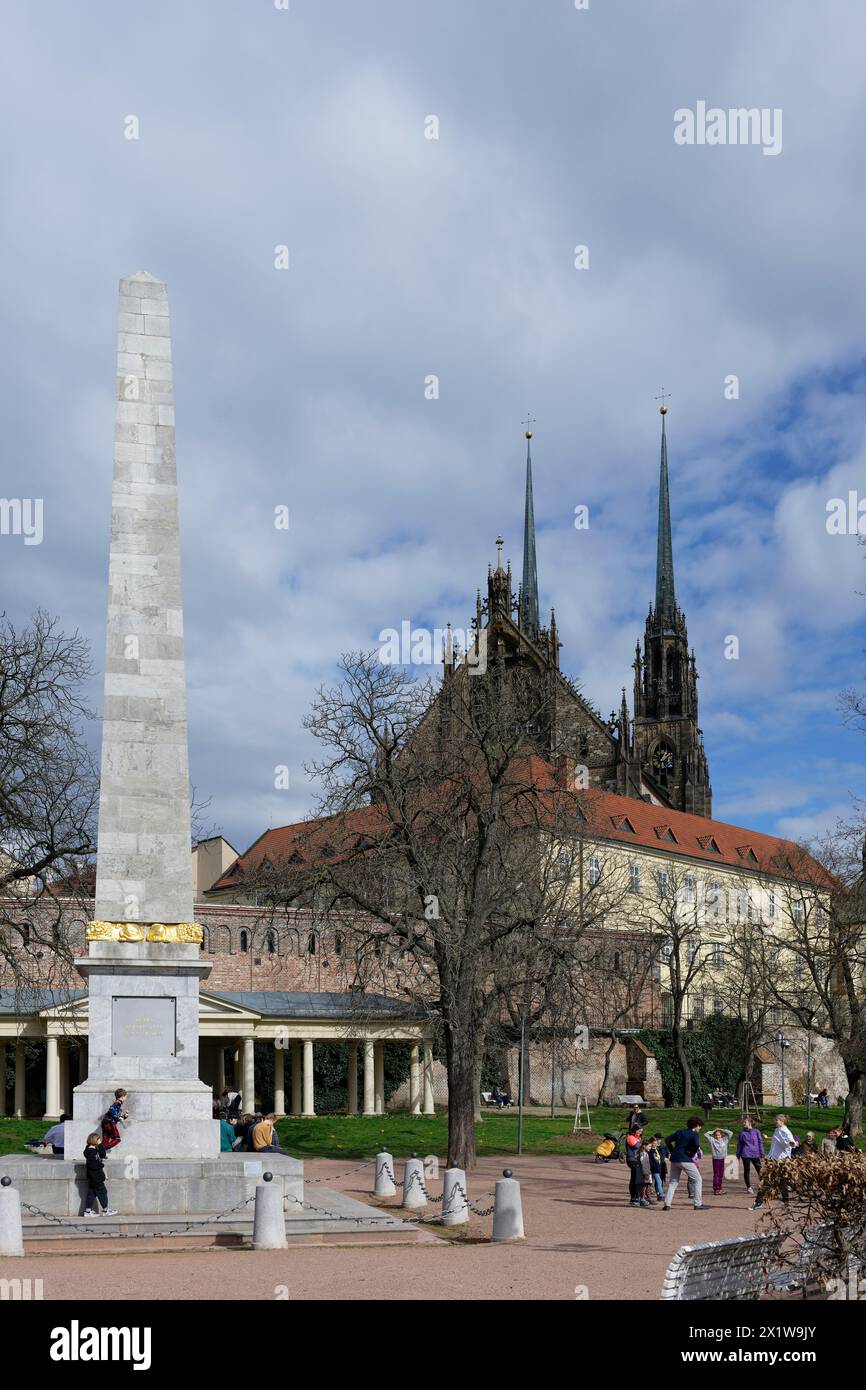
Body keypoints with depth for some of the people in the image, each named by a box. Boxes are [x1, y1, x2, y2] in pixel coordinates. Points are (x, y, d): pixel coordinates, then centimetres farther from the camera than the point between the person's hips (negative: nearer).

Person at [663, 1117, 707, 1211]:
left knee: (673, 1182, 14)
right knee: (697, 1180, 8)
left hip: (674, 1160, 6)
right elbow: (696, 1145, -22)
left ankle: (667, 1204, 2)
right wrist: (692, 1153, -5)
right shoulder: (694, 1134, -2)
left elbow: (668, 1140, 15)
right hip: (685, 1160, -6)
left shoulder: (679, 1132, 17)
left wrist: (673, 1152, 11)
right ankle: (698, 1204, 4)